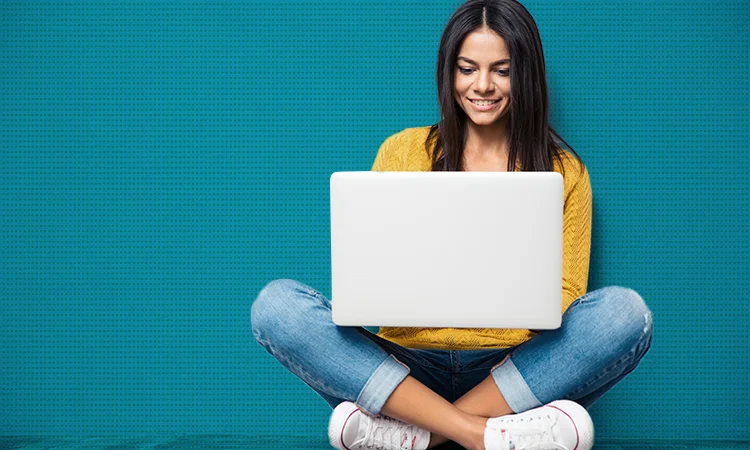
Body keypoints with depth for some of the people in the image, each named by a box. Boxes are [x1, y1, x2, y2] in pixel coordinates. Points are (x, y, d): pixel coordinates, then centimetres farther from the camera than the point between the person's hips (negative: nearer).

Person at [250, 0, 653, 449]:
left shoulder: (564, 171, 8)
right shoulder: (402, 151, 9)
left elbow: (566, 295, 5)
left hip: (515, 372, 0)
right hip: (410, 365, 1)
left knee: (626, 310, -27)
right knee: (275, 304, -22)